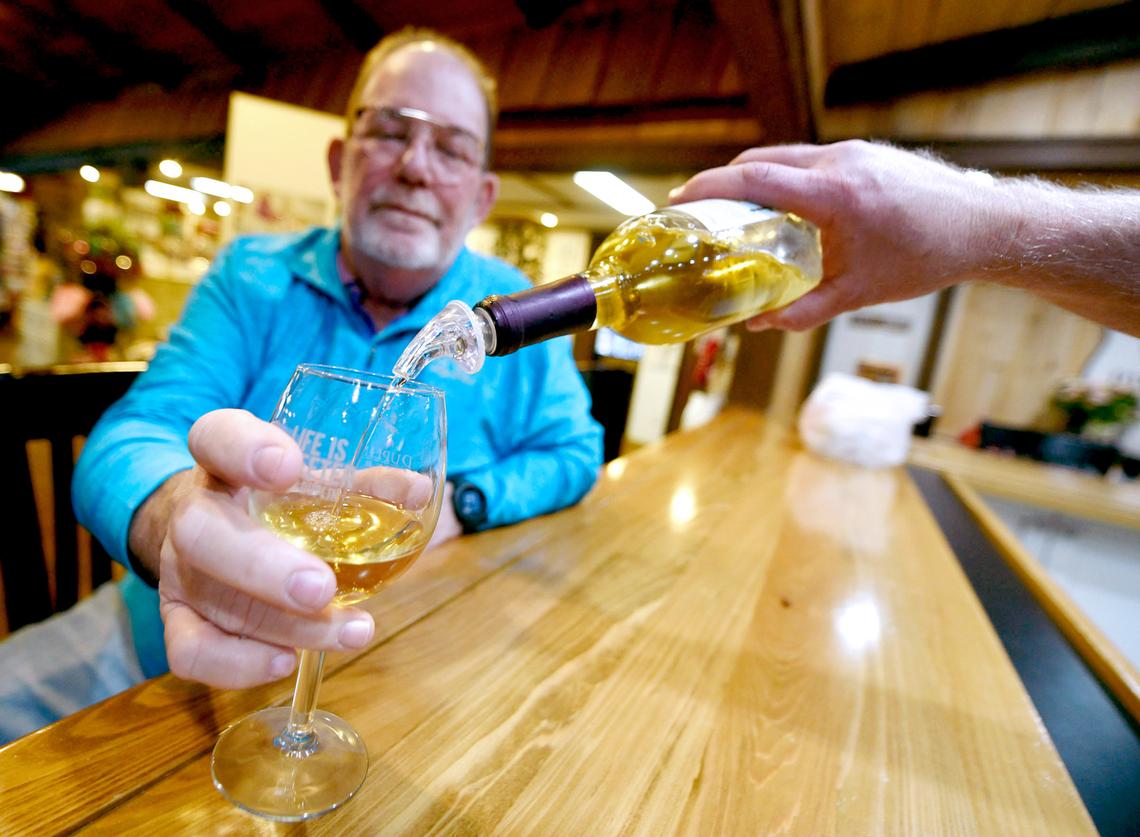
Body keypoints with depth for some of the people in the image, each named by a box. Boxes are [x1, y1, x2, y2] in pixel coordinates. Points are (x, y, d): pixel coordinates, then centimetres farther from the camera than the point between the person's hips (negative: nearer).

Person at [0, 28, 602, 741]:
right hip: (187, 632, 0)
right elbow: (136, 431, -11)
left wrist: (460, 501, -13)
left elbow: (572, 451, 5)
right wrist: (183, 511, -36)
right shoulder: (252, 276, 0)